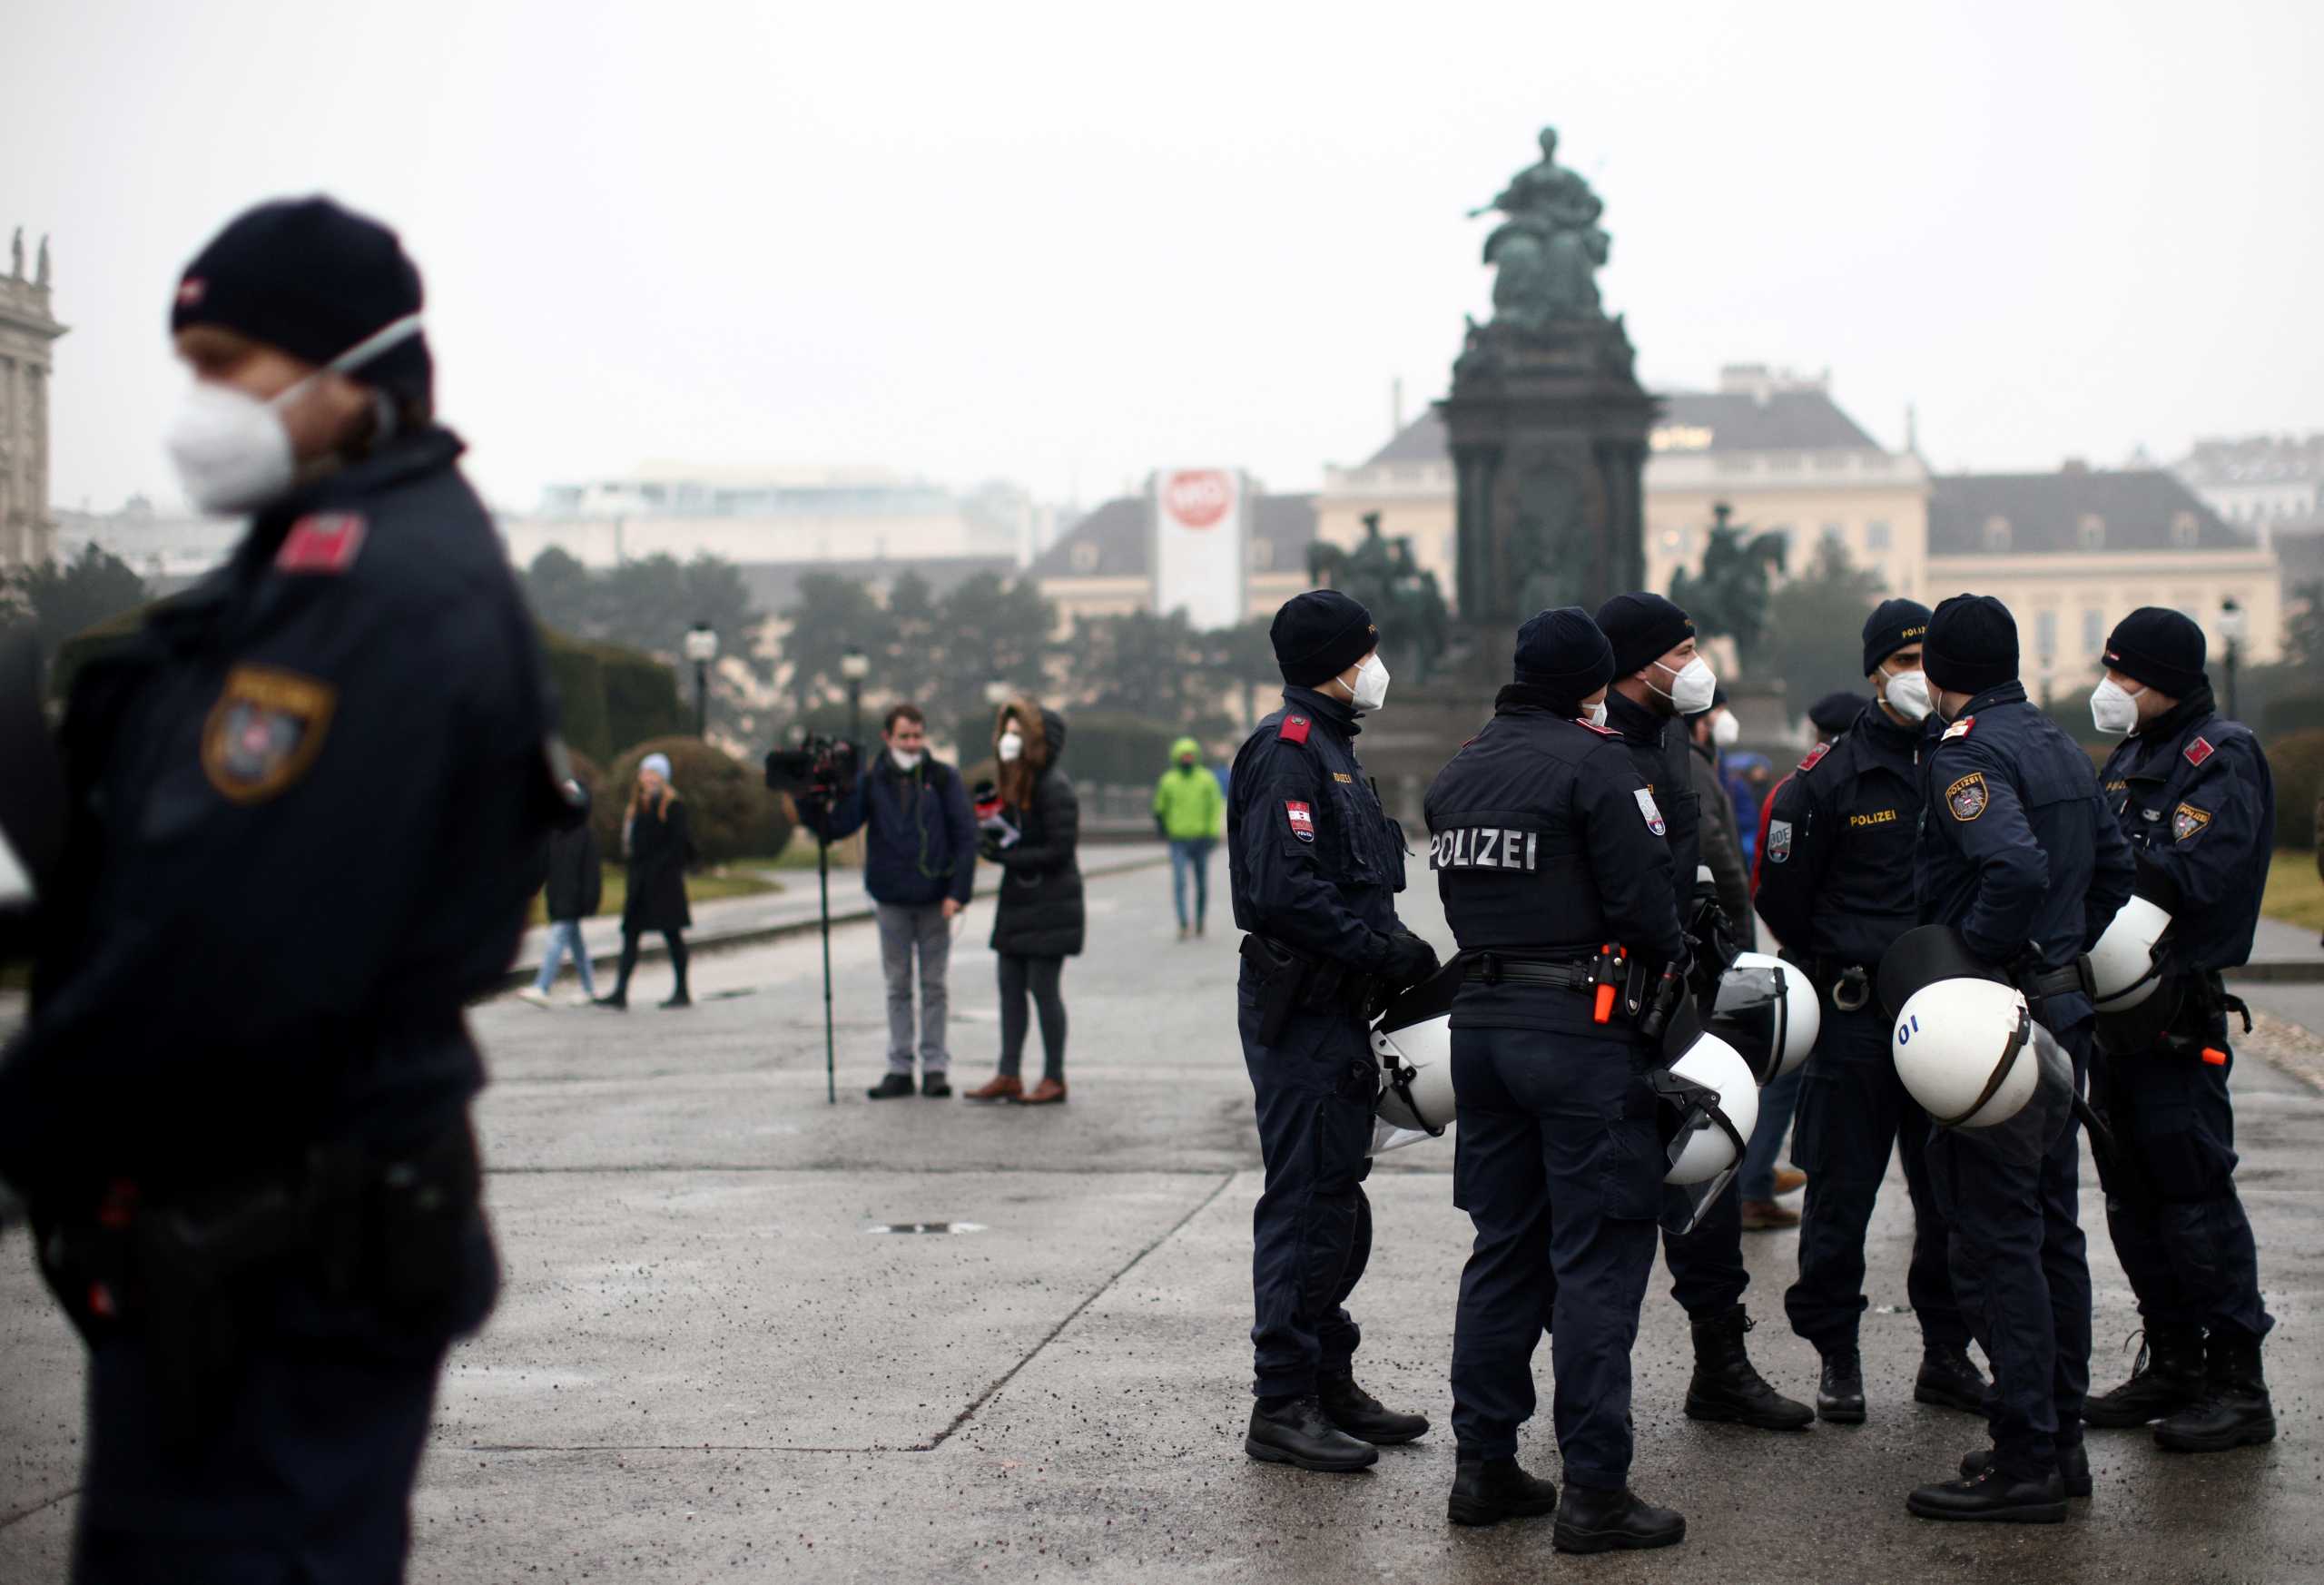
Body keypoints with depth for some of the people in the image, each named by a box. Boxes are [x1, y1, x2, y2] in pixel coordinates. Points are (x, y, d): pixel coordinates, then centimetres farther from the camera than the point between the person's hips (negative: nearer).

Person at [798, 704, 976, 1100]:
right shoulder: (870, 782, 3)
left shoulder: (943, 779, -3)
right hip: (890, 901, 2)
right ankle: (899, 1068, 12)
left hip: (934, 901, -2)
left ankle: (935, 1067, 11)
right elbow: (835, 827, -2)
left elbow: (966, 837, -4)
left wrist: (958, 892, -11)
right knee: (898, 986, 8)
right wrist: (808, 803, -20)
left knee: (934, 985, 5)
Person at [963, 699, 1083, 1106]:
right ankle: (1008, 1075, 12)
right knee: (1010, 984, 8)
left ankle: (1054, 1079, 5)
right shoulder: (1014, 784, 12)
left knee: (1043, 987, -4)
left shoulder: (1053, 787, -15)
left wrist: (1008, 856, -17)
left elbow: (1060, 850, -19)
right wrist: (994, 841, 2)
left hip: (1049, 903, -9)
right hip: (1017, 900, 9)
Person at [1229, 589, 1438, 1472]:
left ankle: (1330, 1385, 25)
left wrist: (1396, 950, 6)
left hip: (1335, 1009, 10)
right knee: (1306, 1207, -7)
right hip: (1301, 1010, -10)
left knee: (1336, 1203, 15)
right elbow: (1283, 890, -24)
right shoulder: (1288, 751, -14)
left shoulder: (1327, 748, 19)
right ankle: (1282, 1406, -2)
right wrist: (1388, 951, -20)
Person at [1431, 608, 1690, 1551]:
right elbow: (1644, 902, -14)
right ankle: (1594, 1490, -2)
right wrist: (1673, 959, 4)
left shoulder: (1458, 773, 11)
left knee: (1504, 1251, 15)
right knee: (1598, 1260, -2)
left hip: (1480, 1026, 7)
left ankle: (1484, 1466, 18)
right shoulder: (1593, 763, -12)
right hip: (1580, 1027, -7)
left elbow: (1460, 891, 13)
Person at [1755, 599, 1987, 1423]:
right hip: (1856, 1015, -3)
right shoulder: (1827, 777, -4)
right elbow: (1780, 896, 2)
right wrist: (1840, 972, 4)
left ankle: (1947, 1354, 19)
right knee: (1840, 1192, 1)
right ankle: (1836, 1357, 12)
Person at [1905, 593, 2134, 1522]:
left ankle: (2024, 1461, -4)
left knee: (1994, 1241, -6)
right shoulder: (2058, 746, 15)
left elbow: (2017, 868, -29)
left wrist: (1964, 960, -20)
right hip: (2061, 1011, 10)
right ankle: (2060, 1434, 23)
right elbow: (2112, 866, 21)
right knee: (2050, 1229, 16)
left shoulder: (1964, 752, -14)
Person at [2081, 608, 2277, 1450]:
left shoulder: (2224, 758, -9)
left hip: (2178, 1018, -9)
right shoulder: (2132, 757, 17)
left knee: (2194, 1194, -7)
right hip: (2120, 1007, 9)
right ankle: (2172, 1365, 22)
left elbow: (2186, 876, -22)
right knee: (2133, 1195, 12)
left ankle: (2238, 1385, 0)